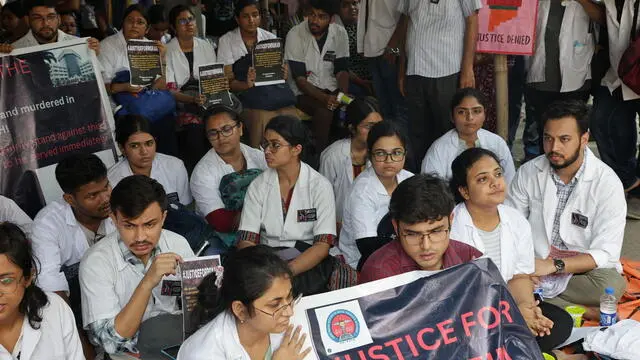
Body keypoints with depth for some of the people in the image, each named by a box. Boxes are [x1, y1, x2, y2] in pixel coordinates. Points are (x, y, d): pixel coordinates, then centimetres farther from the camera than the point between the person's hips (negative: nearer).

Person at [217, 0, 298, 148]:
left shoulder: (270, 38, 15)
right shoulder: (226, 41, 6)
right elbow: (228, 80, 2)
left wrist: (284, 73, -8)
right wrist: (247, 84, -20)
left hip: (274, 88, 3)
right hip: (245, 92, -3)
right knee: (262, 119, -33)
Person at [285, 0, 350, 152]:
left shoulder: (340, 33, -2)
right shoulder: (295, 35, -13)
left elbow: (342, 70, 0)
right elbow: (299, 78, -16)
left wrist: (344, 96, -20)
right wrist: (324, 98, -30)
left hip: (330, 89, 4)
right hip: (303, 91, -4)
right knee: (324, 109, -33)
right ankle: (320, 152, -17)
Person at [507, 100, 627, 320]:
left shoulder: (607, 183, -11)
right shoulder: (528, 173, -2)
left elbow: (605, 254, -14)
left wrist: (553, 265, -26)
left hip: (582, 271, -3)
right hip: (535, 268, 3)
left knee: (612, 285, -34)